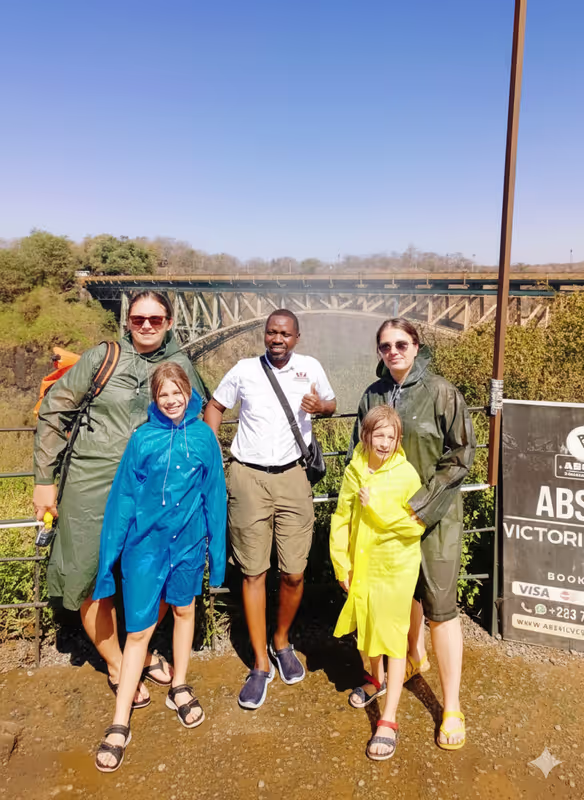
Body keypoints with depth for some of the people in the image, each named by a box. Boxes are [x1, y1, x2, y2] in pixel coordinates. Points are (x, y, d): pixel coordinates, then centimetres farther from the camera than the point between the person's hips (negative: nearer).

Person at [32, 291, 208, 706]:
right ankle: (117, 667, 33)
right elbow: (54, 412, -1)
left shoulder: (181, 365, 2)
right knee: (94, 581, 8)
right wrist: (45, 479, -1)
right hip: (93, 485, -2)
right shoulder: (103, 357, -6)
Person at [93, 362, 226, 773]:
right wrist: (110, 552, -5)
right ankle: (120, 724, 19)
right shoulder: (142, 439, -9)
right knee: (139, 629, 5)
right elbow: (122, 499, -5)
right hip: (145, 544, -1)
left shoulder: (204, 436, -6)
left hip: (188, 542, 2)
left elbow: (214, 494, -1)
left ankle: (179, 688, 42)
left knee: (184, 610, 20)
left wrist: (217, 546, 1)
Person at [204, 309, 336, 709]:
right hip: (248, 477, 0)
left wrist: (319, 405, -6)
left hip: (292, 477, 1)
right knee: (254, 572, 4)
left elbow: (331, 404, 18)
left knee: (294, 572, 2)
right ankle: (261, 664, 19)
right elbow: (215, 406, 15)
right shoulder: (244, 370, 2)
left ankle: (282, 642, 32)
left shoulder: (310, 368, 4)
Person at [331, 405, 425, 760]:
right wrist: (342, 565, 0)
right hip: (361, 566, 5)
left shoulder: (406, 474, -16)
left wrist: (378, 506, -25)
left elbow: (416, 525, -18)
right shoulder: (354, 472, -6)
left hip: (396, 568, -4)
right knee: (366, 627, 22)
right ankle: (377, 678, 49)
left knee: (393, 637, 2)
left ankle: (389, 719, 13)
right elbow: (341, 520, 0)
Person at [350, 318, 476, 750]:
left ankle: (452, 708, 15)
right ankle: (415, 655, 49)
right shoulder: (373, 395, 2)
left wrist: (424, 501, -15)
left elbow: (461, 454, -10)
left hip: (436, 514, -4)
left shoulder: (441, 393, -11)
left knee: (441, 605, 0)